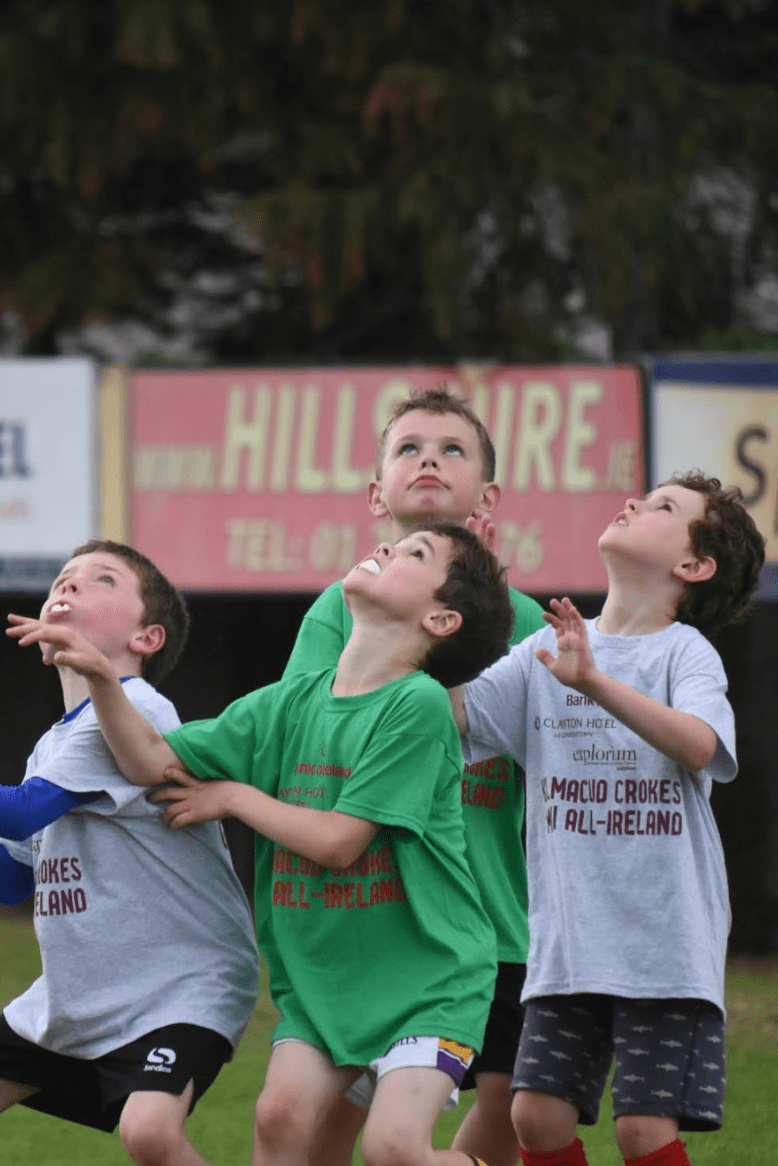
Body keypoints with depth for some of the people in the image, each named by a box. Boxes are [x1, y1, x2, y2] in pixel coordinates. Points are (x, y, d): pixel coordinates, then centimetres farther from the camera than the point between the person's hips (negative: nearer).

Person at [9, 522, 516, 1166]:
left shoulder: (418, 703, -17)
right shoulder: (290, 703, 3)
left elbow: (337, 842, -19)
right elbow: (153, 761, 5)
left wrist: (233, 796, -6)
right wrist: (101, 678, -11)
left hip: (427, 972, -5)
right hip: (320, 969, 6)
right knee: (281, 1113, -13)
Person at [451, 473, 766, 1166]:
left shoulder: (686, 652, -5)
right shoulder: (546, 650, 11)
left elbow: (699, 746, -24)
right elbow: (460, 720, 3)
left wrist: (595, 682, -36)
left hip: (666, 942, -4)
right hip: (567, 943, 4)